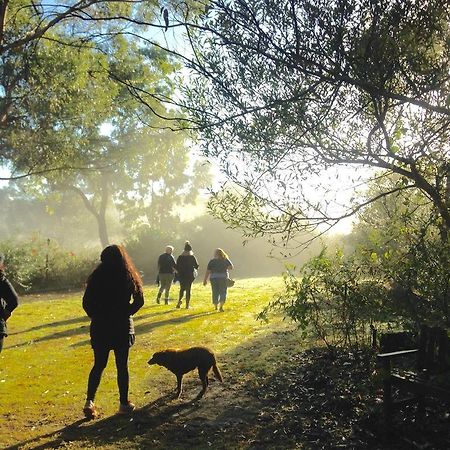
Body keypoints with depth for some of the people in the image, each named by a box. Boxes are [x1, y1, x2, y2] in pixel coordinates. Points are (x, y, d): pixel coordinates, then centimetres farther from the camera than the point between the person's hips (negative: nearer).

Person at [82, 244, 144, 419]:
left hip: (100, 326, 1)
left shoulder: (97, 276, -4)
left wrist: (96, 316, 7)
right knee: (122, 365, 9)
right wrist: (125, 314, 3)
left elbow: (86, 303, -5)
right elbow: (139, 301, -7)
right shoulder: (129, 277, -3)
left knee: (99, 365, 14)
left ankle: (89, 401, 4)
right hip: (122, 326, -1)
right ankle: (124, 403, 16)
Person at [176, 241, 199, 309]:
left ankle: (179, 301, -3)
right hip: (190, 275, -1)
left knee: (182, 289, 16)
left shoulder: (180, 257, -1)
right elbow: (196, 266, -5)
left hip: (182, 275, 1)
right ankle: (187, 305, 4)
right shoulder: (192, 257, -6)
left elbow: (177, 266, -1)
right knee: (188, 289, 5)